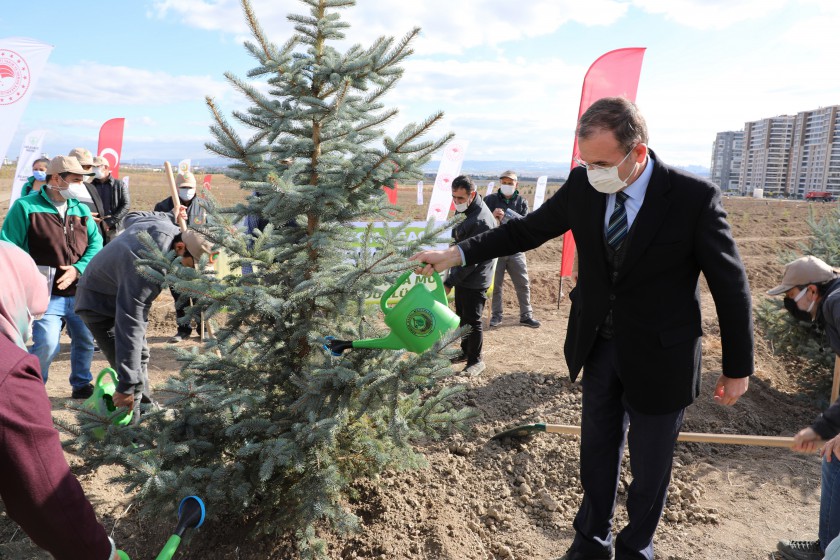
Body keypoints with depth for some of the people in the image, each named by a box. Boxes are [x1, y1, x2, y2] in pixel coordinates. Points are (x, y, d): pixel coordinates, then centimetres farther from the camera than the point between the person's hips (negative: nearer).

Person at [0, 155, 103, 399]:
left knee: (85, 341, 13)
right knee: (46, 345, -16)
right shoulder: (25, 207, -6)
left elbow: (96, 244, 4)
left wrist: (78, 269, -13)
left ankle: (81, 385, 34)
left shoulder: (81, 210, 8)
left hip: (80, 293, 5)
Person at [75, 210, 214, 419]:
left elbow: (131, 218, 8)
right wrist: (126, 386, -42)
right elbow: (130, 326, -44)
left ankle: (144, 404, 39)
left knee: (141, 356, 21)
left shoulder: (163, 223, -18)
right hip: (98, 302, -10)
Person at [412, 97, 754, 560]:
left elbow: (730, 285, -11)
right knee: (597, 453, 19)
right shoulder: (582, 185, -10)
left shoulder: (694, 197, -20)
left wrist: (737, 368, -5)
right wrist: (457, 253, -7)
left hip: (659, 358, -3)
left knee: (649, 466, 15)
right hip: (598, 347, 4)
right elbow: (527, 230, 1)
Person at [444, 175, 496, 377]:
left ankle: (476, 360, 16)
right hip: (461, 276, 9)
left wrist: (449, 282, -24)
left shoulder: (482, 221, -26)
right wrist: (451, 271, 19)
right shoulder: (462, 209, 4)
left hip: (474, 280, -9)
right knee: (462, 316, 20)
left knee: (472, 321, 0)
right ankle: (465, 350, 36)